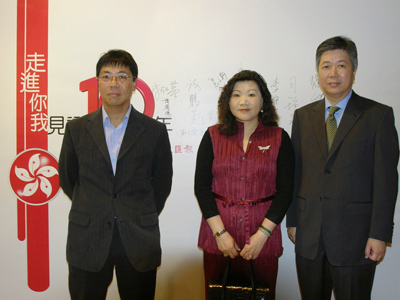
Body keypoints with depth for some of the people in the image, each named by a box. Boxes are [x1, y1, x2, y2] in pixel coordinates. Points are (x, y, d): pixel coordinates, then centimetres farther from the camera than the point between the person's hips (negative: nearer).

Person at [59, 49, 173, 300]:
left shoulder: (155, 131, -1)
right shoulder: (77, 129, 3)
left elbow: (162, 182, 8)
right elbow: (67, 179, 12)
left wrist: (142, 218, 8)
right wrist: (94, 212, 11)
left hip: (138, 242, -1)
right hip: (87, 241, 1)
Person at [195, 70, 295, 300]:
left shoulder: (279, 138, 1)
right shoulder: (213, 136, 3)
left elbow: (285, 191, -2)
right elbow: (201, 186, -1)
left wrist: (262, 234, -10)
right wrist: (220, 232, -9)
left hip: (263, 234, 0)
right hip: (218, 232, 1)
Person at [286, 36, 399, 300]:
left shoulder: (378, 115, -3)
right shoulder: (303, 116, 8)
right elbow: (295, 173, 8)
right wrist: (292, 221, 7)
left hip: (354, 237, -3)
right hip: (309, 236, 3)